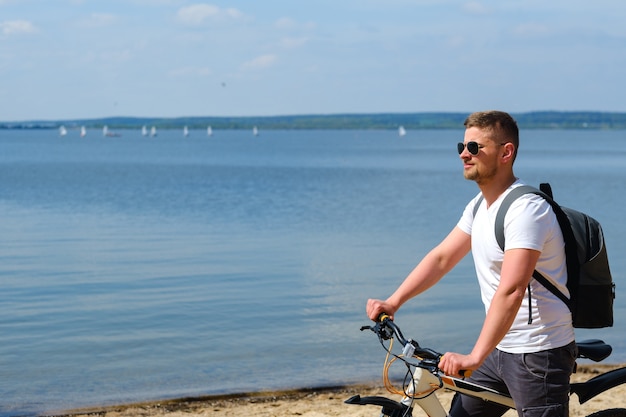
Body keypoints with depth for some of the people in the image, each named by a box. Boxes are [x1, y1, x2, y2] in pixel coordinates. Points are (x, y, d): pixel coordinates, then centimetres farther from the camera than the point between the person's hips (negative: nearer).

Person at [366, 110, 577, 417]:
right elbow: (441, 257, 13)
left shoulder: (525, 210, -22)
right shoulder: (480, 206, 9)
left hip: (539, 356, -9)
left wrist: (475, 357, -37)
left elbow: (510, 291, -31)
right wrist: (392, 302, 3)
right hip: (501, 348, 9)